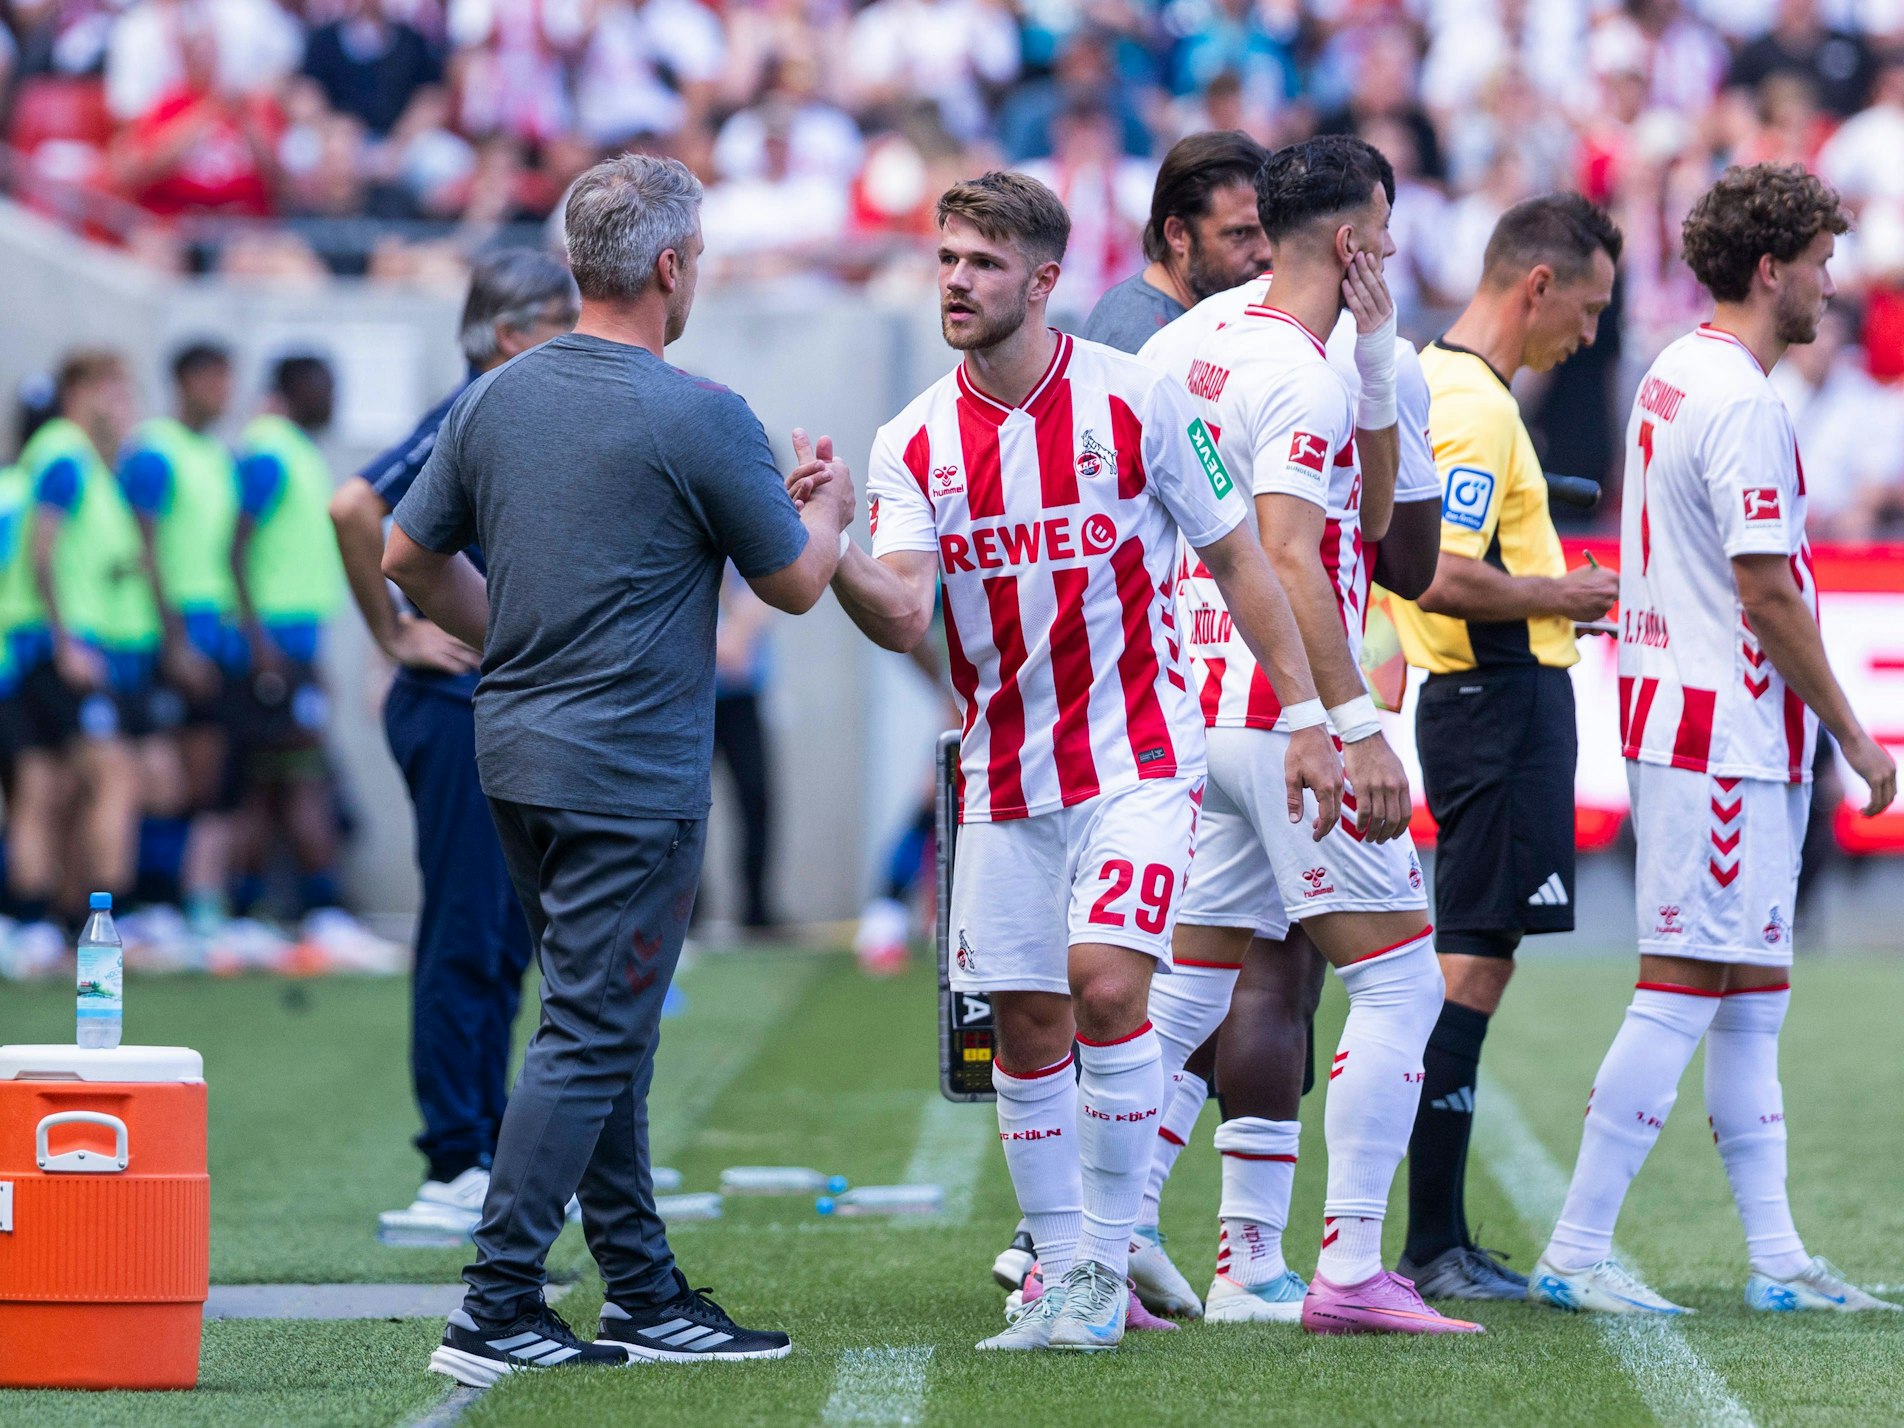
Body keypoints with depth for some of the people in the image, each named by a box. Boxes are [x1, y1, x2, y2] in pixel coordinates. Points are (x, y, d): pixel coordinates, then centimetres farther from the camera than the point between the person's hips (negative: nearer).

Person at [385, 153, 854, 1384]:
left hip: (519, 751, 8)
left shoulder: (497, 401, 6)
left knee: (608, 1030, 16)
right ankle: (496, 1309, -9)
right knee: (590, 1039, -6)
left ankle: (646, 1293, 22)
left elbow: (411, 556, 13)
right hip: (631, 774, -8)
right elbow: (794, 582, -3)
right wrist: (830, 506, 18)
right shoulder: (703, 419, -14)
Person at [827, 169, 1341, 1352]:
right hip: (1007, 774, 4)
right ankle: (1061, 1269, 17)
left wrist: (1308, 719, -1)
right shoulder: (915, 443, 1)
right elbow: (902, 615, -12)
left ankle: (1106, 1263, -7)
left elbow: (1238, 558, 1)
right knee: (1027, 1026, 4)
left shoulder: (1137, 400, -6)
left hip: (1139, 754, -4)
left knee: (1105, 984, -18)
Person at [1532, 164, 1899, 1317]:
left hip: (1676, 710, 10)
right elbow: (1766, 593, -18)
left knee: (1755, 994, 11)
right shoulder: (1741, 403, -16)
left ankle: (1777, 1257, 14)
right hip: (1724, 735, -10)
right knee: (1685, 991, -8)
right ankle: (1577, 1253, -7)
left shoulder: (1673, 378, 14)